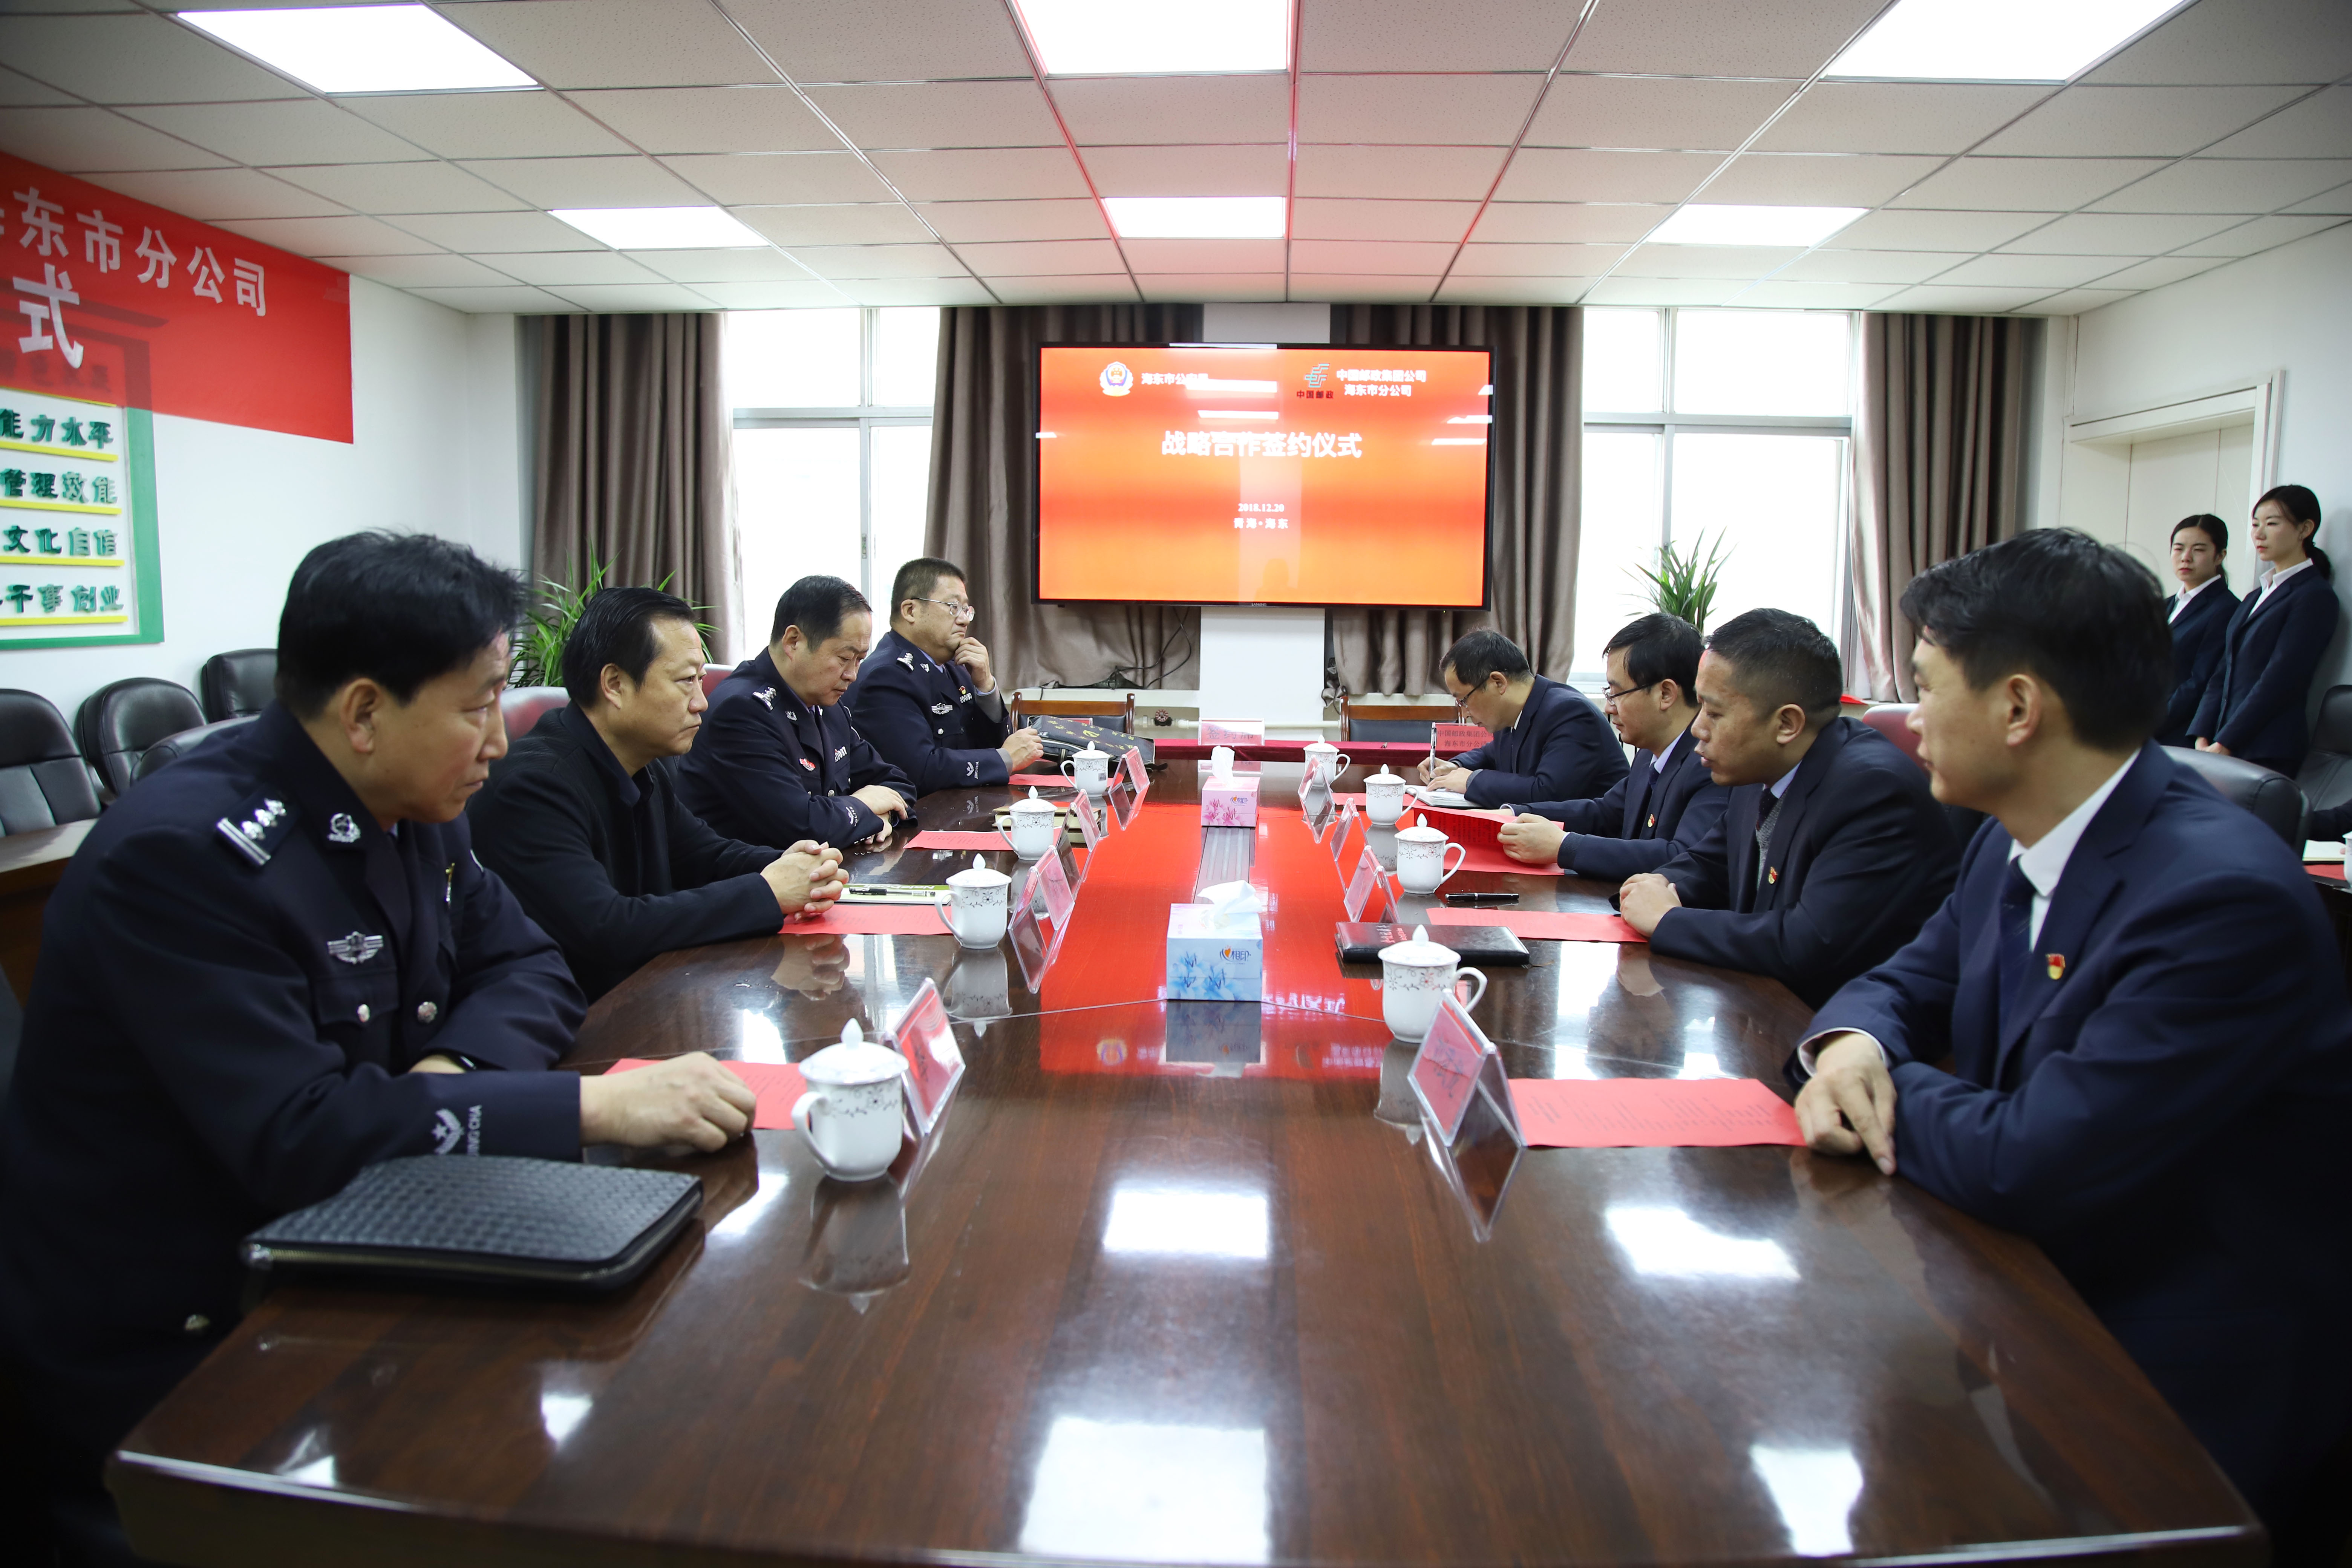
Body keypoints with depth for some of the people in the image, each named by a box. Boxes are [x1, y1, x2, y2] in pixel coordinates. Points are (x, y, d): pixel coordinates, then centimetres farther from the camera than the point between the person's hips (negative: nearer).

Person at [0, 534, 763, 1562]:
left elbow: (526, 966, 6)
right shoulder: (182, 855, -24)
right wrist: (596, 1106, -32)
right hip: (172, 1357, -7)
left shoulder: (412, 813, 1)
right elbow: (298, 1140, -31)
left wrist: (448, 1069, -16)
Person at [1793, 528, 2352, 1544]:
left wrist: (1885, 1085, -10)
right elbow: (1907, 982, 11)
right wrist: (1850, 1046, -12)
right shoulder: (2018, 843, 0)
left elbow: (2024, 1165, -29)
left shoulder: (2223, 898, -27)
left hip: (2173, 1385, -7)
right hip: (2029, 1292, 7)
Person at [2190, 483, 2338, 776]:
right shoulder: (2254, 598, 19)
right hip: (2225, 746, 7)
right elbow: (2224, 674, 13)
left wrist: (2224, 744, -16)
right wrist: (2202, 738, 0)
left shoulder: (2315, 596, -4)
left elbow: (2280, 680, -13)